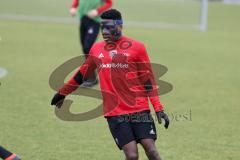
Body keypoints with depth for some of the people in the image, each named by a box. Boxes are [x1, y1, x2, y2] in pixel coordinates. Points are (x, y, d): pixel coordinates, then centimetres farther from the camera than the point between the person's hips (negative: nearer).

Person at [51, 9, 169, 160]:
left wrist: (159, 108, -6)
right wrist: (62, 93, 34)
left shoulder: (136, 47, 0)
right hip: (115, 113, 2)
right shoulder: (96, 49, 10)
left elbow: (149, 80, 1)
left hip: (140, 110, -2)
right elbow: (81, 74, 25)